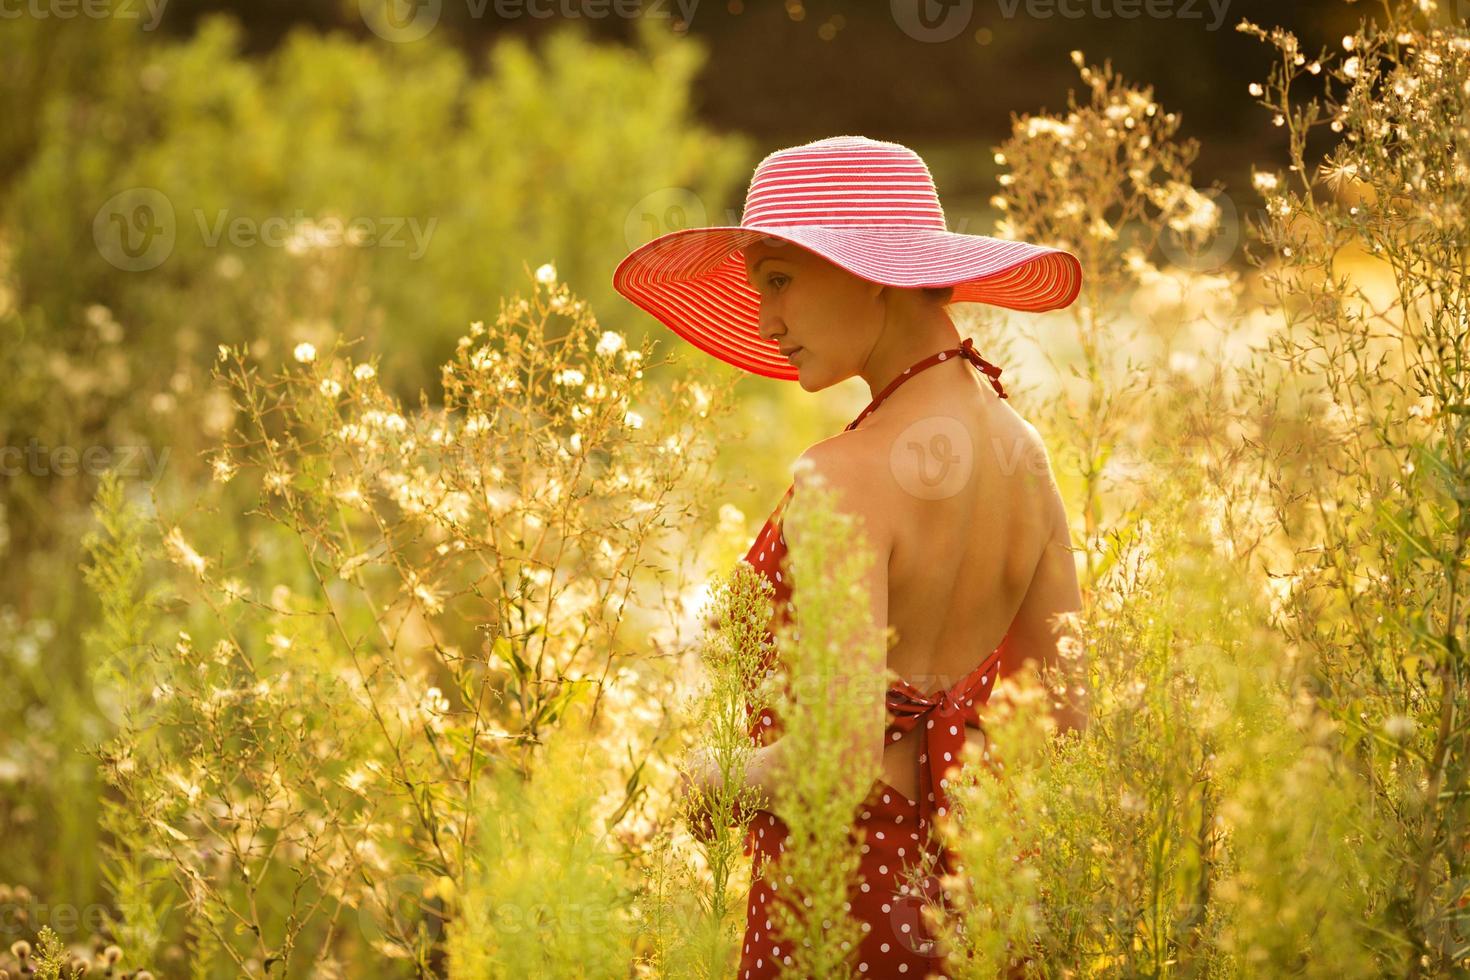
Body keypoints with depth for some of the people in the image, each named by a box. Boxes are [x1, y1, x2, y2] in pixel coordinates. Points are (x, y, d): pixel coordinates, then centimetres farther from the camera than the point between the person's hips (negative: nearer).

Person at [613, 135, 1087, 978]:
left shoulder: (848, 479, -20)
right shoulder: (1025, 456, 2)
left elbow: (842, 749, -26)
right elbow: (1066, 718, 9)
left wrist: (723, 780, -8)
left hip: (849, 889, -7)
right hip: (979, 876, 7)